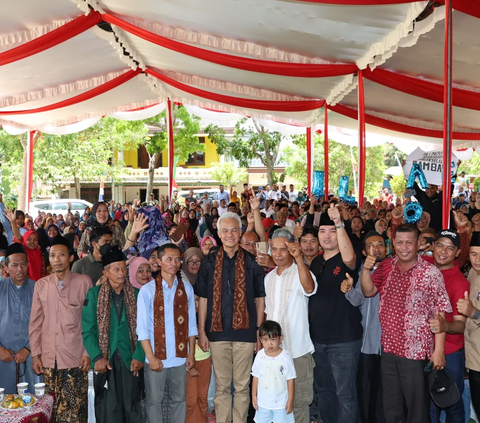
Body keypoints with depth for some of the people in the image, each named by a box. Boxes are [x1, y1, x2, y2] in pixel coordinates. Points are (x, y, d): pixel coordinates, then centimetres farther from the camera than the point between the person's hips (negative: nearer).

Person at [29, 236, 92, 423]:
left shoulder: (84, 282, -4)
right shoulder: (41, 285, 4)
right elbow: (35, 322, 8)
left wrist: (88, 352, -5)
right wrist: (35, 354, 5)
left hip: (75, 358, -3)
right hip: (48, 358, 3)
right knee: (51, 408, 9)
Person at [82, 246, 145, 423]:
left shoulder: (136, 294, 3)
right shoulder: (94, 294, 0)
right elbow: (88, 330, -2)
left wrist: (139, 356, -9)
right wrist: (97, 357, -10)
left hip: (130, 358, 1)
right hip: (105, 359, -1)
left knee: (131, 405, 6)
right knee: (108, 407, 5)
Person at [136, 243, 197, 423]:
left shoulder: (186, 288, 2)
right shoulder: (148, 290, -6)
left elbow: (191, 324, 5)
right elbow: (142, 328, -7)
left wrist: (191, 353, 2)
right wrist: (151, 357, -11)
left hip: (180, 358, 3)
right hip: (157, 358, -2)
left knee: (179, 400, 14)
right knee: (154, 401, 9)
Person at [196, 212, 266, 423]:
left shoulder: (251, 261, 1)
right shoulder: (210, 261, 4)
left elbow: (259, 298, 5)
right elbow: (203, 298, 6)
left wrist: (259, 330, 1)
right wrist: (201, 331, 2)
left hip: (245, 331, -1)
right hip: (218, 332, 1)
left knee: (242, 386, 8)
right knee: (222, 386, 10)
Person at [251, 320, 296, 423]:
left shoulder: (285, 357, -15)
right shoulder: (260, 355, -4)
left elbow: (291, 380, -10)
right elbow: (256, 377, 4)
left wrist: (290, 400, -9)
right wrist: (254, 396, 5)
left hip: (281, 402, -3)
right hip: (263, 402, 3)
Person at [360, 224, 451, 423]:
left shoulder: (431, 273, -13)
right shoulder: (386, 266, 4)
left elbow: (439, 314, -13)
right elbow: (368, 291, 3)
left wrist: (439, 350, -16)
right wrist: (366, 269, -14)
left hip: (416, 352, -5)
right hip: (389, 349, 5)